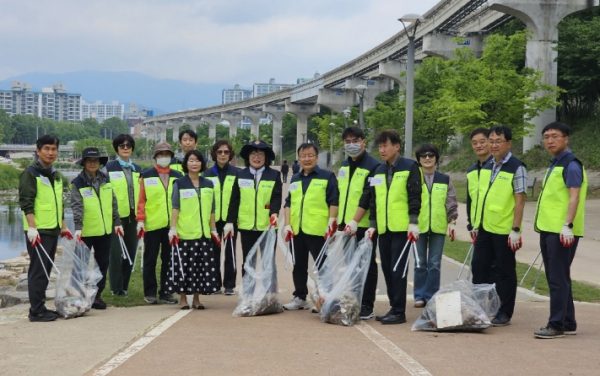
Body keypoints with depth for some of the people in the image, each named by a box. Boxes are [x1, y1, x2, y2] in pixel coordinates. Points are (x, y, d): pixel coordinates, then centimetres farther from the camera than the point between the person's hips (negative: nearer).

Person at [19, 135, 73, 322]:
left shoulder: (55, 174, 17)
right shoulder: (30, 173, -8)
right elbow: (26, 203, -15)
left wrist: (64, 226, 22)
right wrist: (32, 227, -23)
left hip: (53, 230, 8)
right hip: (38, 231, -8)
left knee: (46, 270, 11)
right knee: (38, 271, -7)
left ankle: (41, 307, 17)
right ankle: (36, 311, -5)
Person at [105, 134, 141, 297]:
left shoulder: (137, 170, 15)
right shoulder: (109, 168, 2)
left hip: (132, 216, 4)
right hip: (116, 216, -4)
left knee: (131, 251, 5)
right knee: (116, 251, -6)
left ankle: (124, 286, 14)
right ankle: (116, 287, 3)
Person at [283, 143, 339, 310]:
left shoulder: (327, 177, 0)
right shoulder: (295, 179, 17)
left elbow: (333, 202, -5)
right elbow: (289, 203, 17)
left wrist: (331, 223, -14)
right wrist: (287, 224, 6)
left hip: (318, 230, -6)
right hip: (297, 230, 6)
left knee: (322, 266, -2)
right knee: (299, 265, 12)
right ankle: (300, 297, 20)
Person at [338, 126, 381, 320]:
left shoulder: (373, 166, -11)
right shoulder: (344, 165, 14)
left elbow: (367, 197, -17)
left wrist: (355, 221, -22)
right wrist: (337, 219, 16)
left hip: (363, 225, -7)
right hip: (345, 224, 7)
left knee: (366, 265, -1)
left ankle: (367, 306, 4)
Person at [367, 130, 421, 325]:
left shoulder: (410, 167, -3)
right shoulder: (378, 172, 15)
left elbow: (415, 197, -9)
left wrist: (413, 222, -15)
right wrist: (373, 224, 12)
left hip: (402, 229, -7)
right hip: (383, 229, 7)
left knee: (398, 270, -7)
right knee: (387, 269, 9)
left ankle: (399, 311, -3)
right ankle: (394, 307, 17)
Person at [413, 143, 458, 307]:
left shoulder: (445, 180, 8)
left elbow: (451, 203, 8)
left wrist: (452, 221, -3)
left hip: (438, 227, 1)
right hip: (419, 227, -1)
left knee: (435, 264, 2)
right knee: (420, 263, 4)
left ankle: (431, 296, 9)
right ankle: (419, 296, 11)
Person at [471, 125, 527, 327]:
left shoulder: (516, 168, -11)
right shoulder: (486, 166, 9)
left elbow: (520, 201, -13)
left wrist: (515, 230, -17)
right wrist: (476, 224, 16)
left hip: (504, 230, -7)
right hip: (485, 228, 7)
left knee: (504, 272, 3)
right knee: (479, 268, 11)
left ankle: (504, 313, 13)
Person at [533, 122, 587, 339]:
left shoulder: (571, 165, -11)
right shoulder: (554, 164, 17)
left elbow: (574, 197, -19)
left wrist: (567, 225, -27)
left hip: (562, 231, -10)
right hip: (548, 229, 10)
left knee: (558, 279, -7)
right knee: (556, 278, 13)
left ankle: (556, 325, -5)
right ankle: (568, 323, 21)